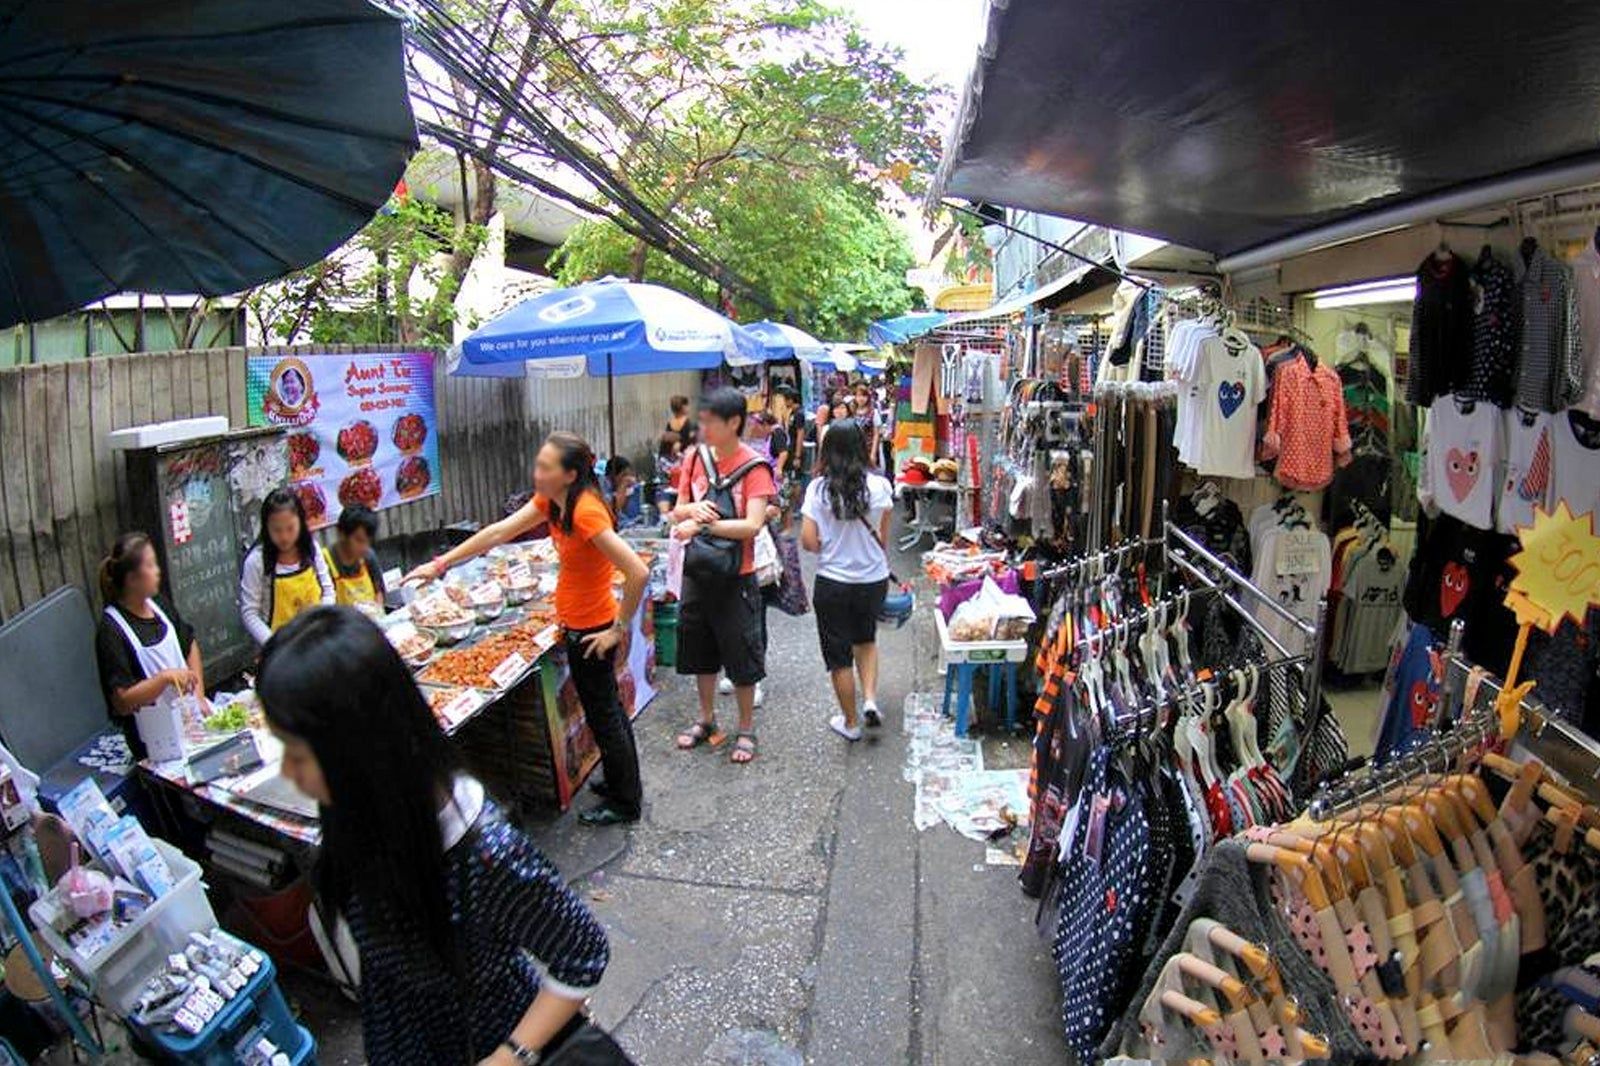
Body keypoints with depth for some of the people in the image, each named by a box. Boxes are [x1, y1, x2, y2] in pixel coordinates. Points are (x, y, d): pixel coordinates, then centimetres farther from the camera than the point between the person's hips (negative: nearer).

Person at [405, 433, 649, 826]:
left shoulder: (586, 511, -28)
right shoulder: (550, 500, -2)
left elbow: (638, 573, -32)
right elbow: (499, 532, 5)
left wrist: (619, 628, -22)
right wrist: (440, 564, 5)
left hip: (592, 630, -9)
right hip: (579, 625, 9)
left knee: (602, 715, 8)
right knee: (607, 708, 23)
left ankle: (624, 802, 27)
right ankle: (624, 784, 42)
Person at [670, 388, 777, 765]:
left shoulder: (754, 467, -15)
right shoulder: (695, 458, 1)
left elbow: (753, 524, -24)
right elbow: (678, 511, 7)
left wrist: (701, 526, -25)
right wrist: (692, 509, -16)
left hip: (735, 577, -5)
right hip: (697, 573, 6)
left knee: (742, 656, 7)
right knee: (700, 650, 19)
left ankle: (746, 728, 26)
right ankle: (706, 719, 39)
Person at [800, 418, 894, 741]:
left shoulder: (818, 488, -14)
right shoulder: (880, 485, -9)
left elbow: (808, 541, -14)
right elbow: (883, 537, 1)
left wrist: (828, 548, 6)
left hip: (833, 583, -2)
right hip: (874, 579, 2)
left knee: (839, 654, 13)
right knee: (866, 639, 28)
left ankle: (850, 723, 26)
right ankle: (870, 698, 10)